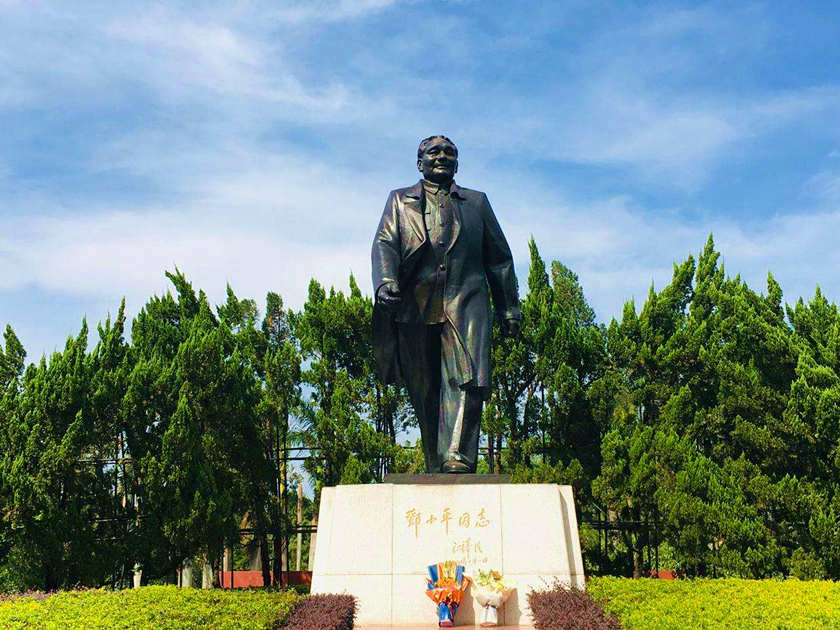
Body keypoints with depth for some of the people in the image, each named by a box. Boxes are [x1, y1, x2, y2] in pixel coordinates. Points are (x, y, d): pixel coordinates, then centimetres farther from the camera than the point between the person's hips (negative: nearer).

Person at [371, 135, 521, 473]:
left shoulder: (476, 202, 24)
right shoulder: (400, 200, 21)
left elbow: (499, 258, 23)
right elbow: (384, 243, 5)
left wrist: (509, 307, 16)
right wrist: (385, 282, -15)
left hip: (466, 301, 0)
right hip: (416, 306, 0)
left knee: (467, 379, -19)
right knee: (425, 391, 0)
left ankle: (458, 458, -26)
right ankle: (435, 468, 8)